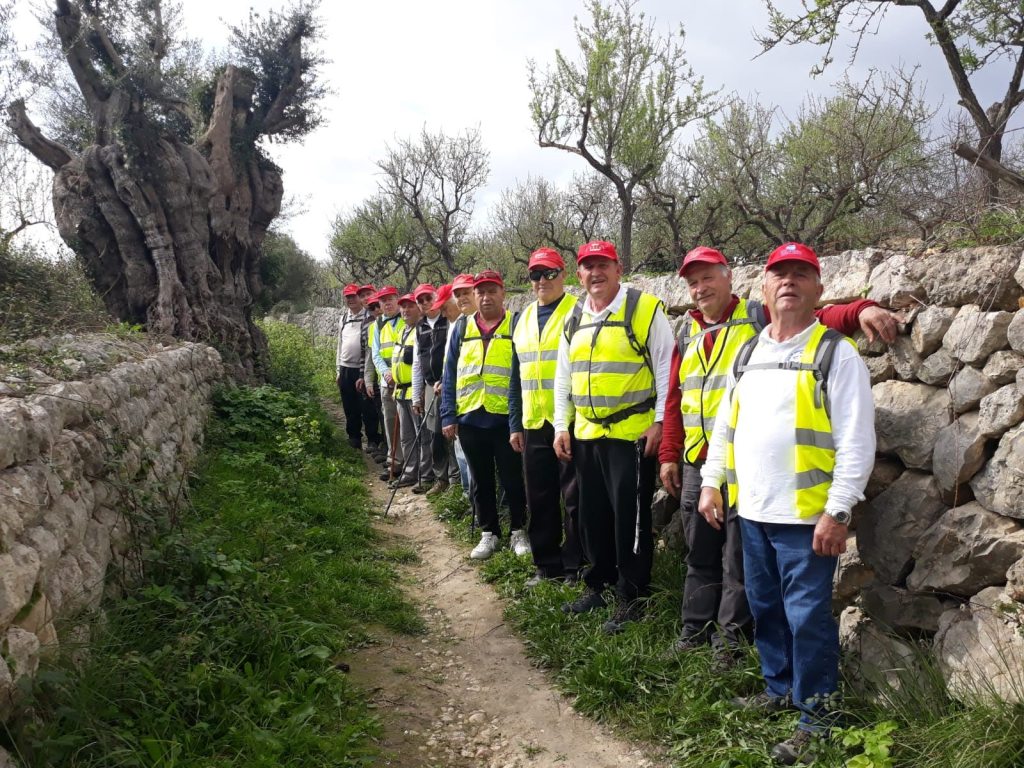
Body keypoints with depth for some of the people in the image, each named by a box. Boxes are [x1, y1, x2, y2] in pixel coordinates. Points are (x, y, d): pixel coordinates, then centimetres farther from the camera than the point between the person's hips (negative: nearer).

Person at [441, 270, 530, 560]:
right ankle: (489, 532, 26)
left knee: (513, 478, 7)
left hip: (506, 417, -3)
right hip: (470, 418, 3)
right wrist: (448, 415, 2)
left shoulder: (517, 325, -2)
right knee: (481, 480, 13)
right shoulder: (462, 327, 8)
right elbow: (450, 373, 8)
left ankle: (518, 531, 24)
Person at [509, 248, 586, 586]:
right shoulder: (523, 319, 14)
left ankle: (575, 566, 15)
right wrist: (515, 424, 14)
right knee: (540, 499, 13)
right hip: (534, 425, 6)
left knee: (574, 498, 3)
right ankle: (547, 564, 25)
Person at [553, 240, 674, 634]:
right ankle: (597, 584, 31)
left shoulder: (646, 309, -7)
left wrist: (660, 422, -13)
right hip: (585, 435, 6)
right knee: (592, 514, 15)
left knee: (630, 517, 1)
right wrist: (561, 427, 11)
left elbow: (666, 369, -8)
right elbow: (563, 377, 16)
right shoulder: (574, 320, 11)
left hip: (633, 434, -6)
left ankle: (630, 598, 13)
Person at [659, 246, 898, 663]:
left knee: (739, 554, 5)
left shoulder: (759, 317, -3)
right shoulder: (688, 334, 12)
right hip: (696, 464, 6)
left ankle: (731, 635, 19)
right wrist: (669, 455, 13)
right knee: (700, 553, 15)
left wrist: (860, 311, -37)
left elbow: (817, 318, -17)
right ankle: (696, 629, 29)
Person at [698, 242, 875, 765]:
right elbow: (724, 425, 18)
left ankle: (816, 714, 15)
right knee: (765, 608, 17)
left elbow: (857, 441, -13)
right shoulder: (747, 354, 12)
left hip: (806, 515, -6)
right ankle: (779, 688, 35)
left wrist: (838, 512, -18)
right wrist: (712, 482, 11)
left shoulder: (836, 353, -8)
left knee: (807, 616, -1)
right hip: (752, 511, 6)